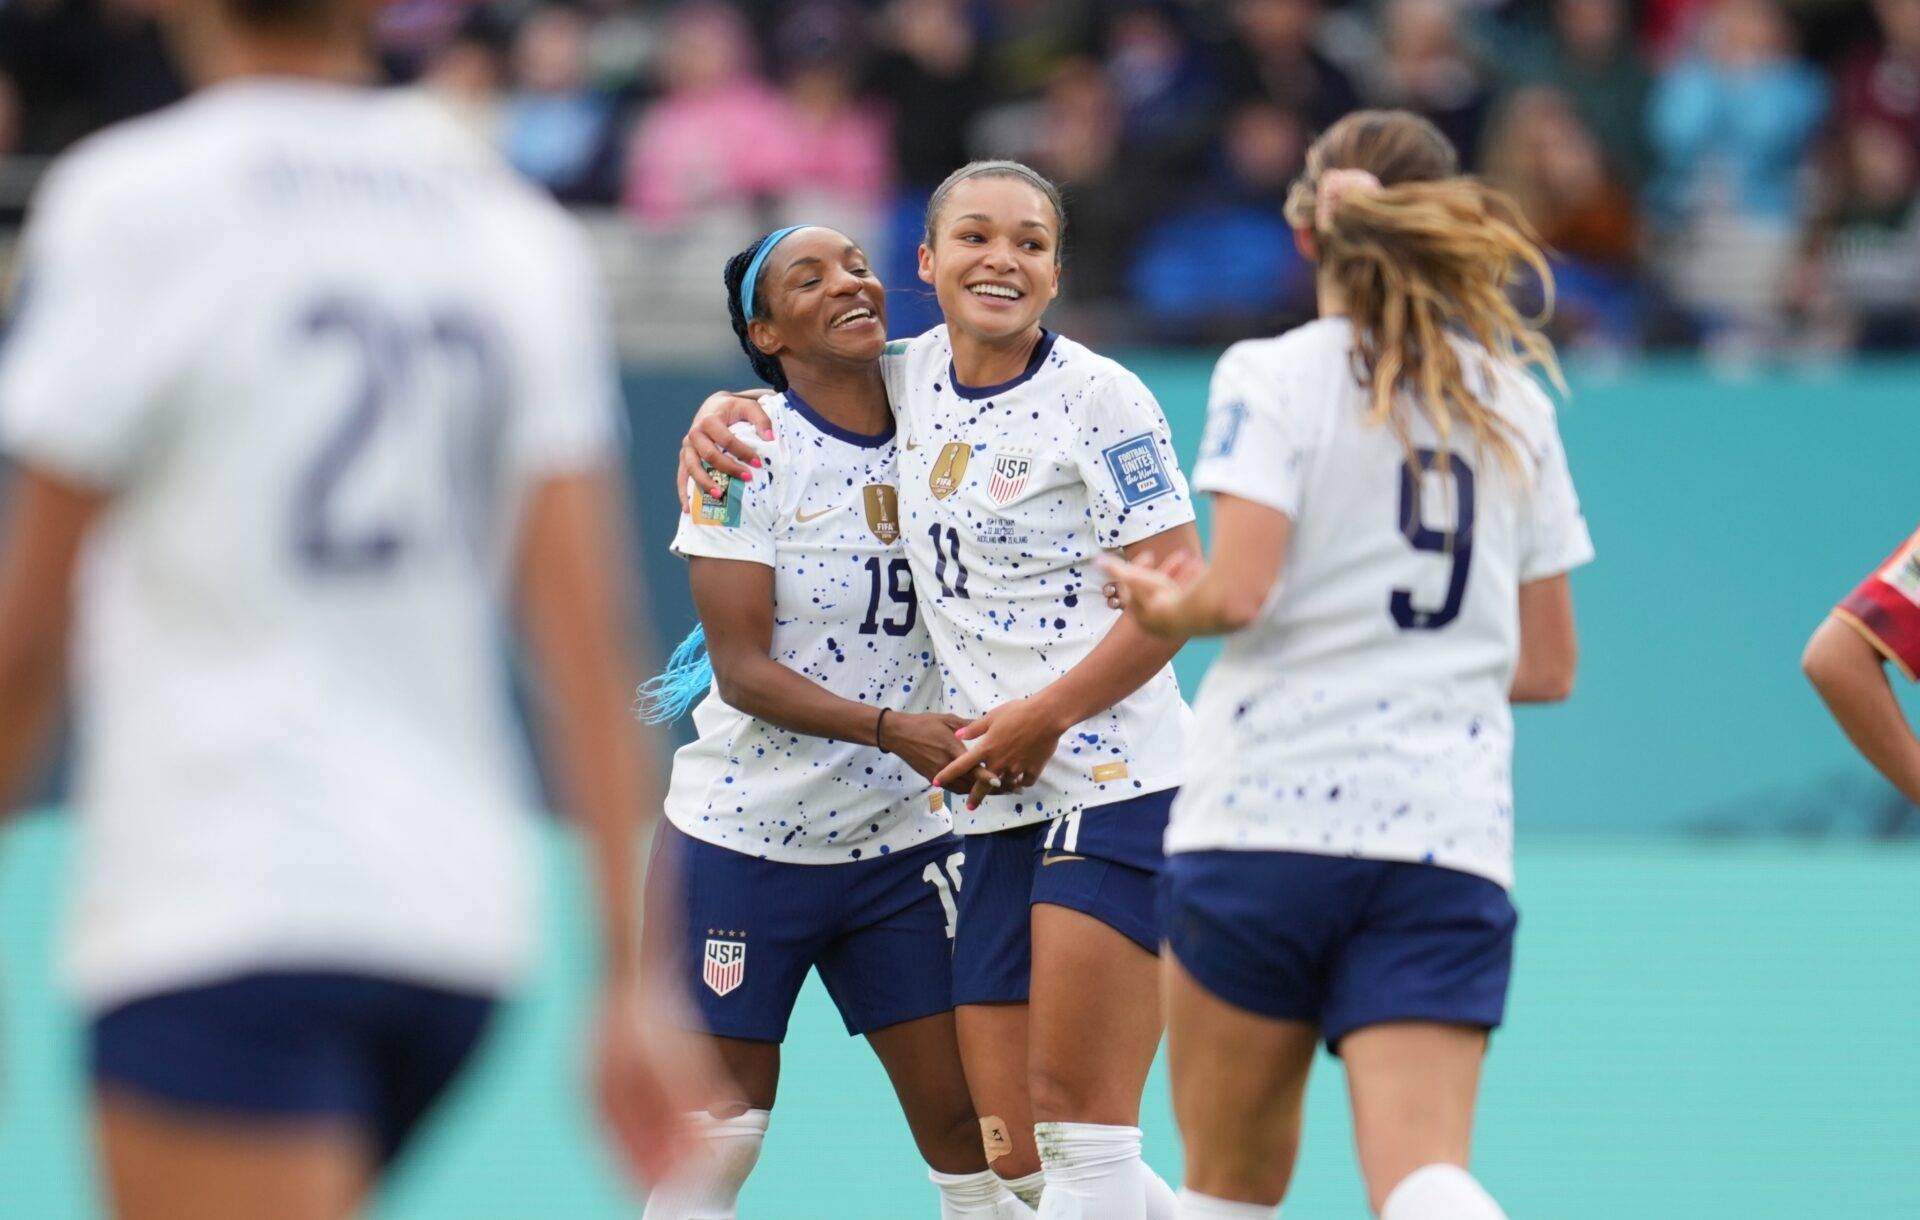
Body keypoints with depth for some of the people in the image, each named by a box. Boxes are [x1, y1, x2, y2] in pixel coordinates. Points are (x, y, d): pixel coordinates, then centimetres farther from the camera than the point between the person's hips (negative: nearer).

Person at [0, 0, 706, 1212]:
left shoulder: (129, 203, -4)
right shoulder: (517, 234, 10)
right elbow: (593, 633, 5)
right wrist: (635, 974, 4)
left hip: (219, 917, -6)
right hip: (465, 912, 7)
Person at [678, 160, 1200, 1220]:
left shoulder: (1099, 396, -5)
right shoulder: (909, 378, 12)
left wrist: (1045, 716, -16)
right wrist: (723, 411, 12)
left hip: (1116, 781, -6)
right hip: (1000, 811, 6)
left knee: (1081, 1130, -13)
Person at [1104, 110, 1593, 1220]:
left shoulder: (1273, 377, -2)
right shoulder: (1515, 405, 13)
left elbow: (1238, 591, -14)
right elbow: (1548, 665, 15)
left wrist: (1167, 606, 8)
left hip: (1270, 809, -3)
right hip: (1452, 837, 3)